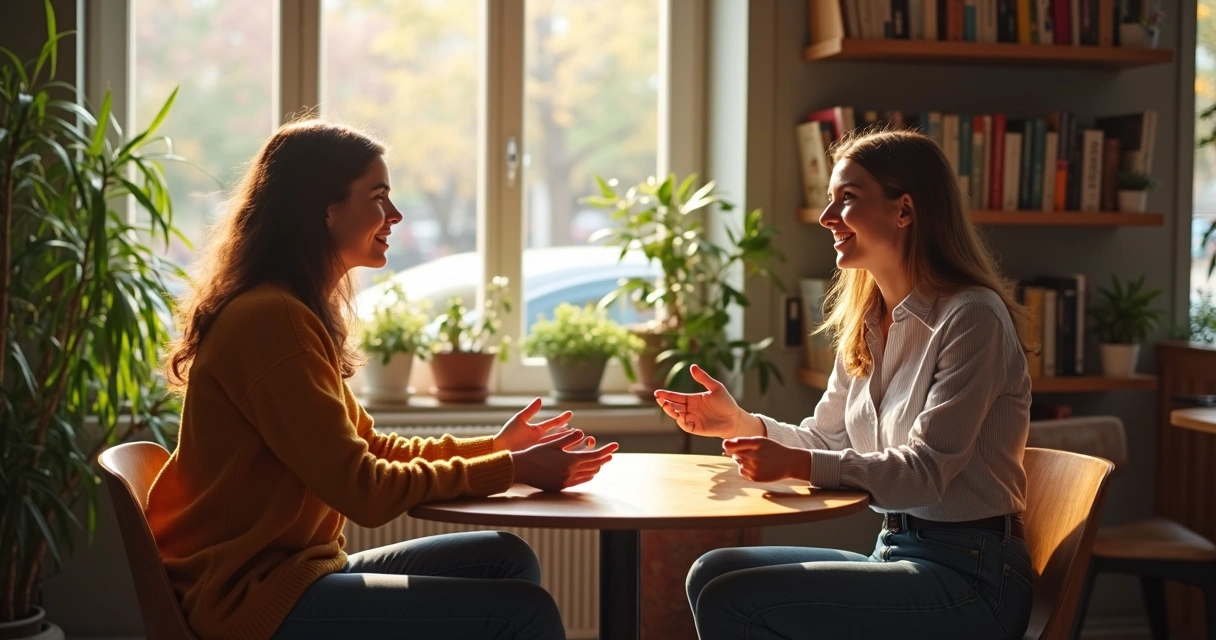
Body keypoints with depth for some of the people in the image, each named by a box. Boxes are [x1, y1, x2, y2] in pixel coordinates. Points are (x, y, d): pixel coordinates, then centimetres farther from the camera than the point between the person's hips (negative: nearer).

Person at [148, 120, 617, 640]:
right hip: (251, 595, -10)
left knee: (506, 561, 9)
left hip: (292, 568, 10)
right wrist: (510, 470, -12)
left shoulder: (296, 313, 13)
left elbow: (371, 448, 16)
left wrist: (495, 447, 9)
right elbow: (364, 491, -20)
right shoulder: (272, 319, -19)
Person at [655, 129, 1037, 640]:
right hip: (894, 554, 8)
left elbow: (926, 470, -20)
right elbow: (825, 440, 15)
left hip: (968, 575, -8)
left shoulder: (972, 317, -14)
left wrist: (797, 465, -30)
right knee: (712, 573, -4)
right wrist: (741, 424, -3)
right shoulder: (864, 325, 12)